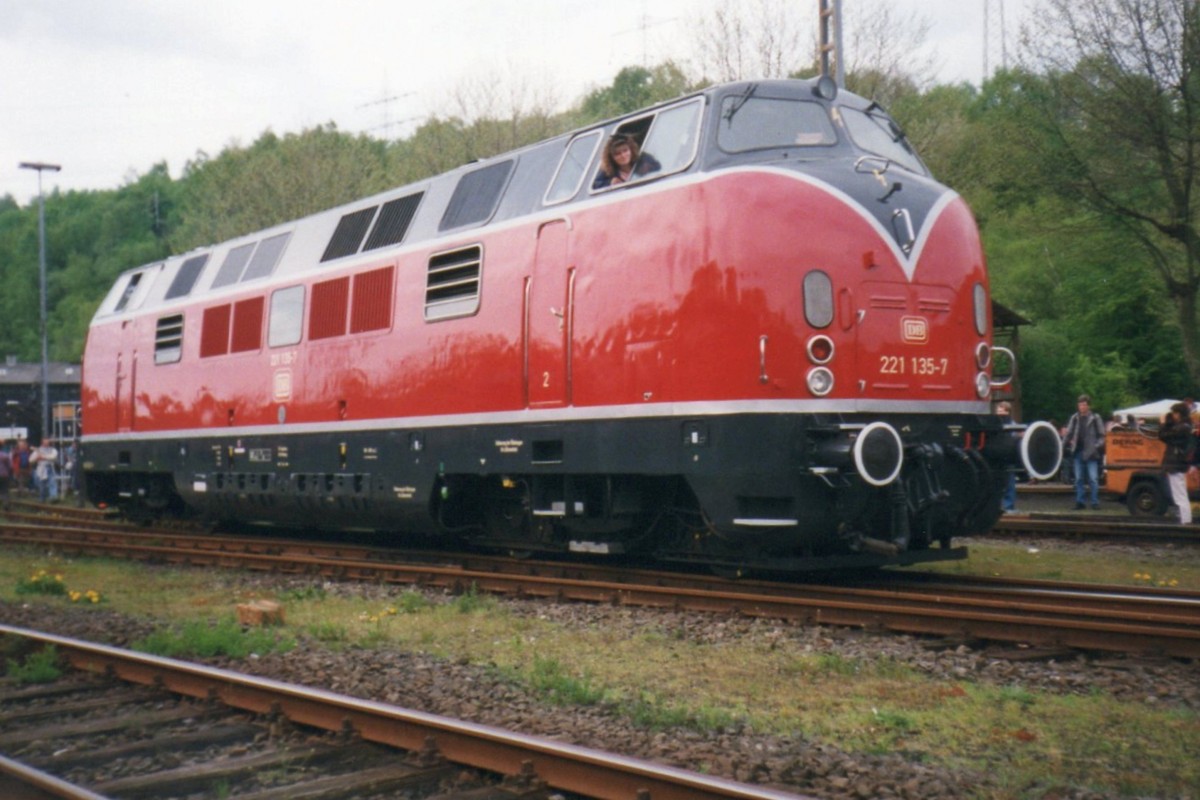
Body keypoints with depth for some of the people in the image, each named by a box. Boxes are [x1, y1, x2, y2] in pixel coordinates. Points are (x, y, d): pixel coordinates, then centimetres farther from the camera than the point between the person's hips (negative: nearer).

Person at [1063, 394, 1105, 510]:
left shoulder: (1095, 418, -2)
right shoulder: (1074, 418, 8)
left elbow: (1101, 435, 1)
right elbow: (1068, 434, 11)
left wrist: (1098, 446, -12)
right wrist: (1063, 446, 2)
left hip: (1090, 453, -4)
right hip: (1078, 452, 4)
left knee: (1093, 478, -5)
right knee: (1079, 479, 7)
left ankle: (1095, 502, 1)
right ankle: (1080, 501, 13)